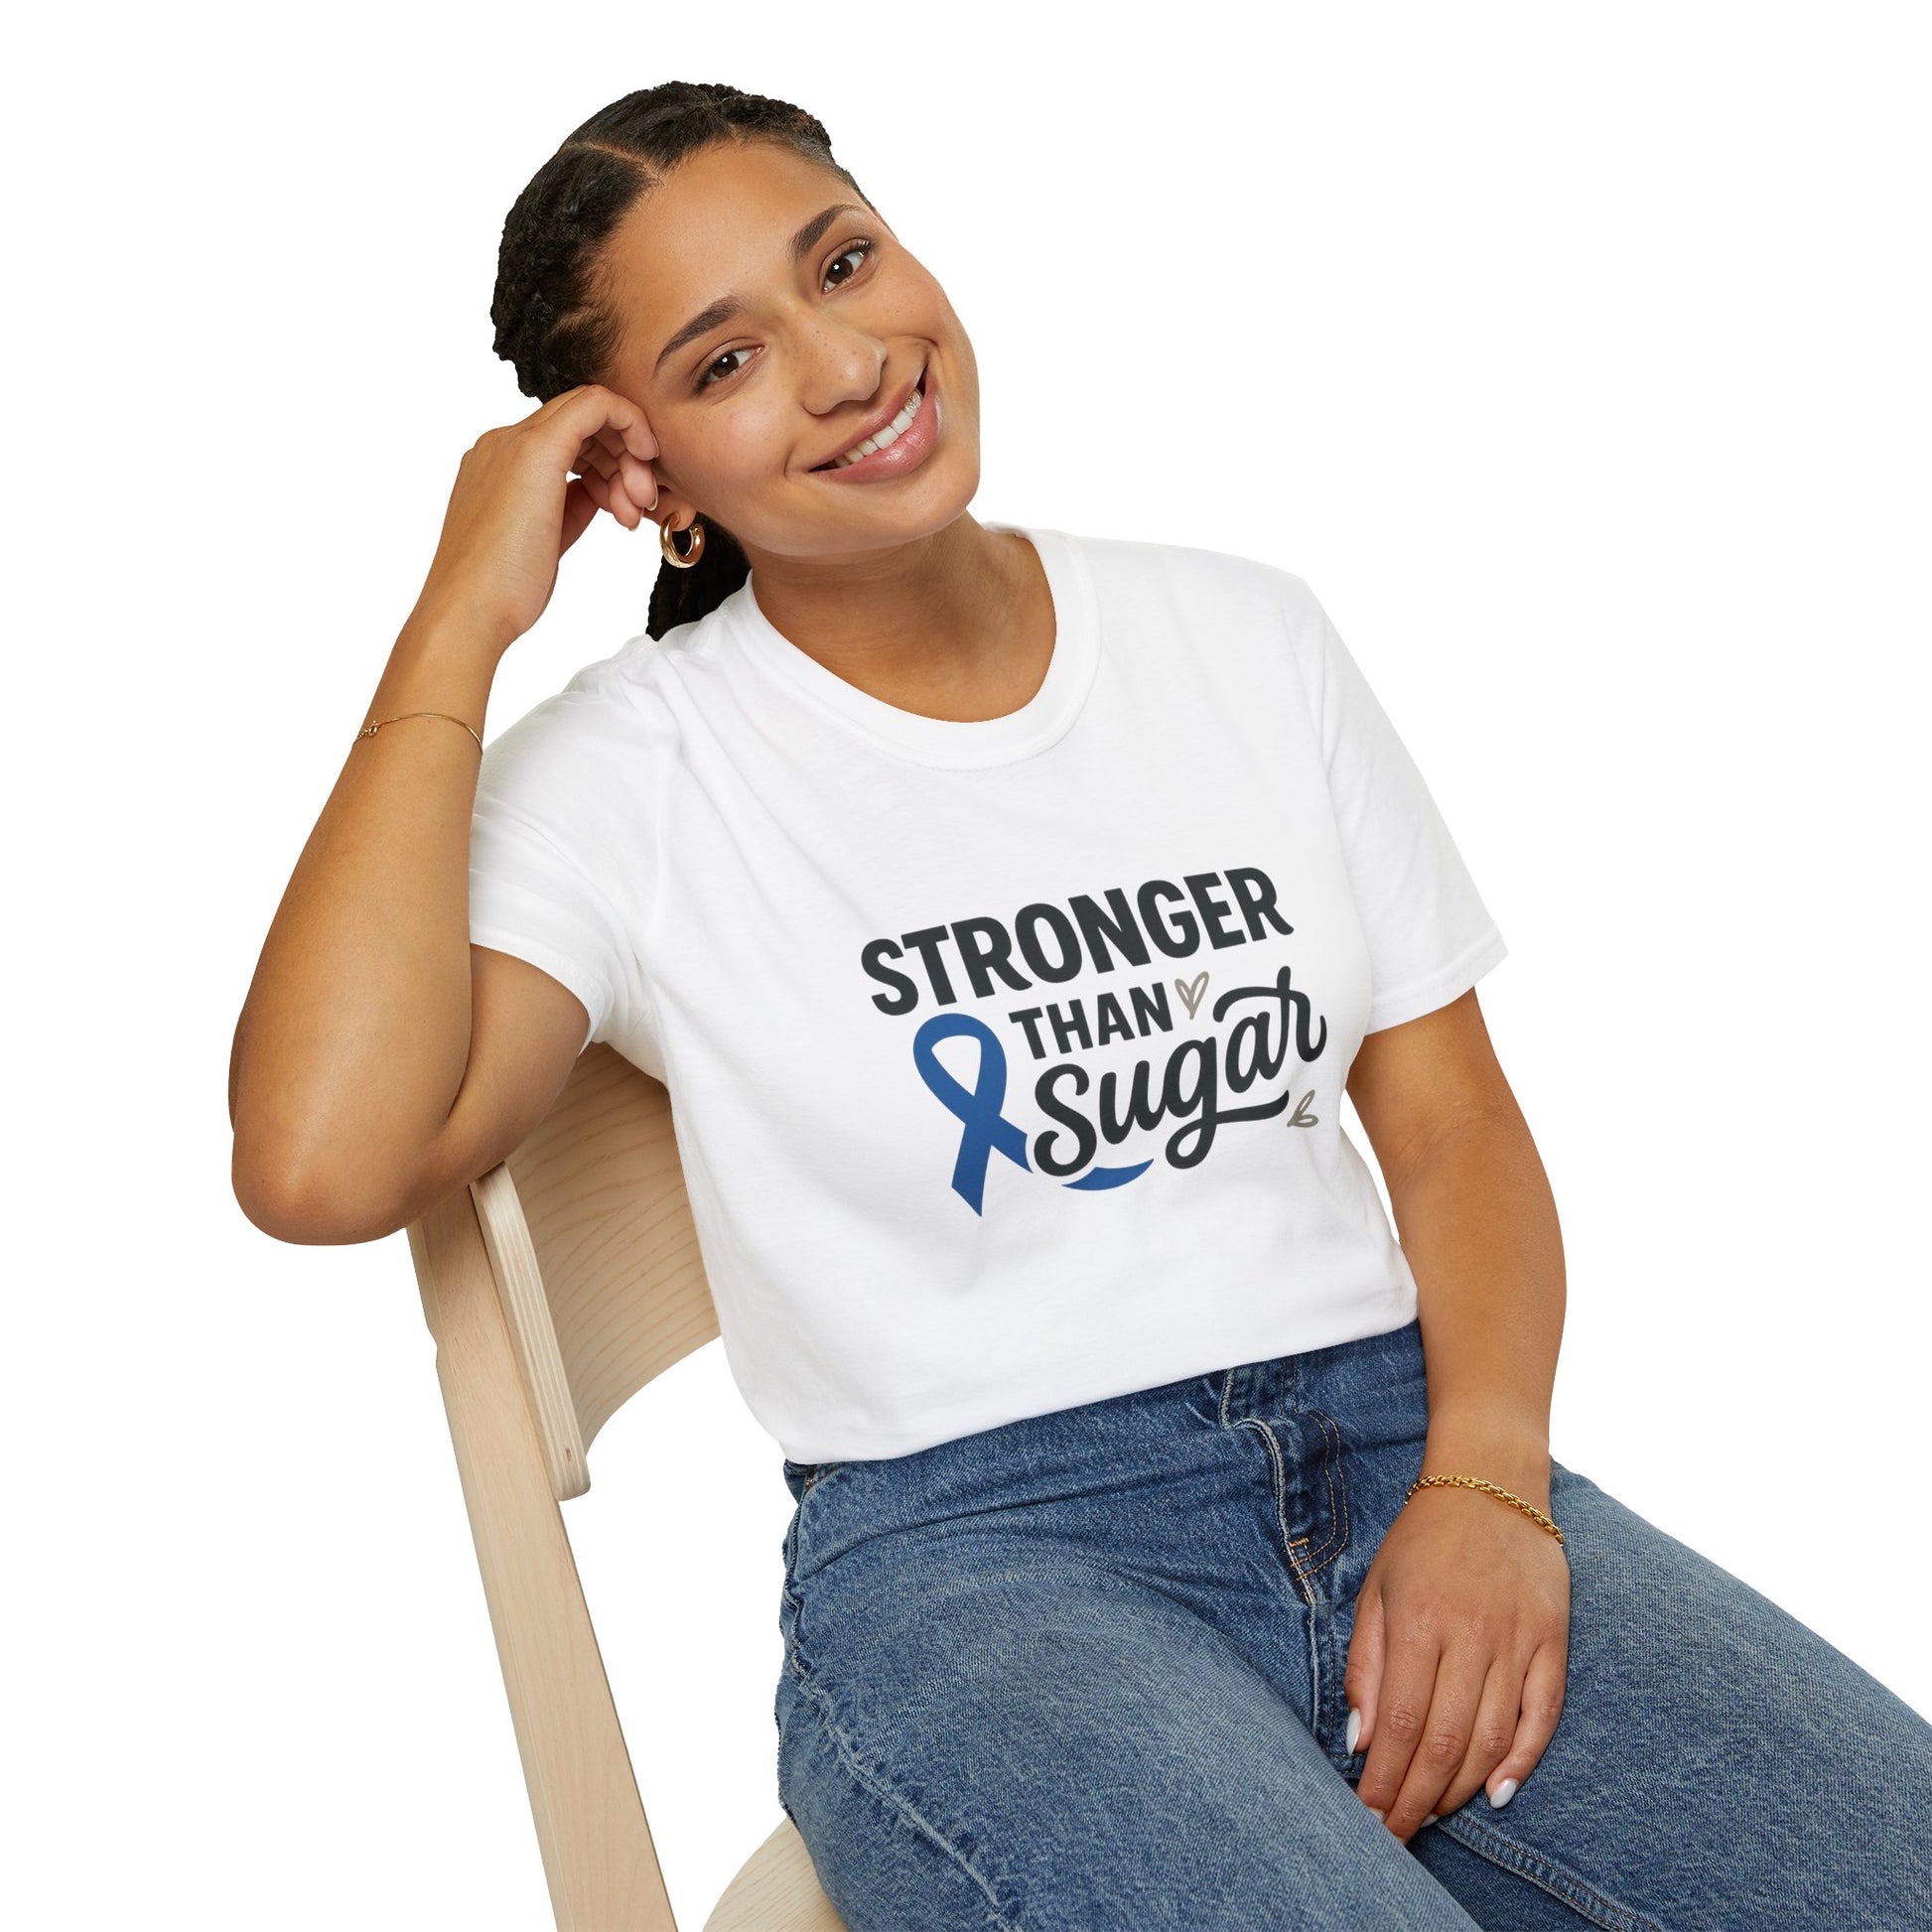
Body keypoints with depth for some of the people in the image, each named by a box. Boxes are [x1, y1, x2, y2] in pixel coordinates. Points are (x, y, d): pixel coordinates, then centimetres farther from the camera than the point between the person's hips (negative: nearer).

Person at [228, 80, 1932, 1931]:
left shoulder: (1245, 634, 11)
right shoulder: (631, 773, -1)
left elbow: (1452, 1117, 11)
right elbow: (321, 1163, -18)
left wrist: (1485, 1481, -8)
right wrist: (460, 622, -11)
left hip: (1397, 1446, 4)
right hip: (967, 1552, -3)